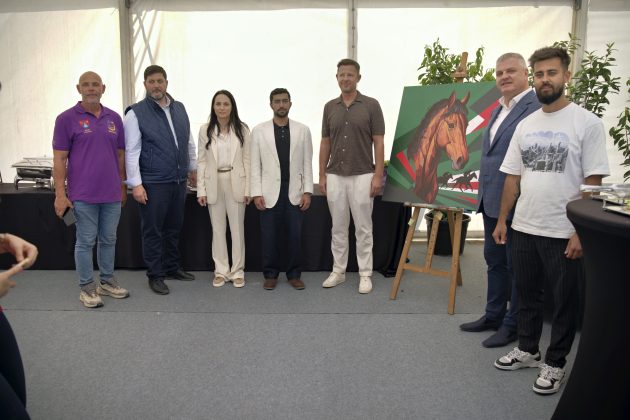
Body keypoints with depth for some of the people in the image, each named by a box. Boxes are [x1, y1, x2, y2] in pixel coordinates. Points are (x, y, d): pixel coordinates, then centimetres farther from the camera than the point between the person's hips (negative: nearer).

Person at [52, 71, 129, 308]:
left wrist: (122, 186, 12)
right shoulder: (67, 119, -4)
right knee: (85, 242, 5)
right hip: (83, 195, -4)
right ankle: (87, 288, 17)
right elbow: (59, 159, -6)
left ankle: (107, 282, 27)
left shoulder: (114, 118, 8)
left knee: (109, 240, 13)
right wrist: (60, 194, -11)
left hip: (112, 194, 4)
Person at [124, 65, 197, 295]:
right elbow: (131, 151, -10)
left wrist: (192, 168, 19)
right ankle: (155, 275, 17)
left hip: (179, 181, 5)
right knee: (153, 231, 4)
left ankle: (172, 268, 31)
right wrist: (136, 184, -14)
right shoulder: (136, 113, -7)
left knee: (174, 228, 16)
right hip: (153, 184, -5)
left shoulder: (179, 108, 9)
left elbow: (189, 142, 18)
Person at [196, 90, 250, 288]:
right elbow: (202, 161, 2)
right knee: (218, 229, 9)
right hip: (214, 184, 1)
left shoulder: (242, 129, -1)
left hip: (236, 183, -1)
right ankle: (221, 271, 19)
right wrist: (201, 190, -3)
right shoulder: (205, 130, 2)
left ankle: (237, 271, 16)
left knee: (237, 228, 6)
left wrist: (248, 188, -5)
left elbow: (247, 160, 0)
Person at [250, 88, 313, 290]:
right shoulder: (258, 131, 2)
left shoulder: (302, 130, 5)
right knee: (270, 236, 5)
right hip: (270, 193, -1)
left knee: (295, 235, 5)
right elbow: (255, 165, 1)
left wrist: (307, 191, -3)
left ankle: (294, 274, 18)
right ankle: (270, 274, 19)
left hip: (295, 192, 1)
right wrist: (257, 193, -6)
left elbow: (307, 163, 4)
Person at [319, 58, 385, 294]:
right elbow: (325, 143, 10)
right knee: (338, 228, 10)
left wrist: (378, 175, -12)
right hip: (335, 176, 4)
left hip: (362, 176, -3)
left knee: (363, 229, 3)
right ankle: (338, 271, 21)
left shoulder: (371, 105, -4)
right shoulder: (330, 107, 7)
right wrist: (322, 175, 4)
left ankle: (365, 275, 13)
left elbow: (379, 143, -5)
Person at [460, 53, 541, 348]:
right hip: (491, 201, 9)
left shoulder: (536, 107, -14)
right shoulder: (499, 109, 15)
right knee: (494, 260, 18)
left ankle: (512, 325, 20)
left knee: (516, 265, 6)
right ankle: (494, 315, 33)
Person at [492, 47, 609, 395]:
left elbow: (592, 183, -12)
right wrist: (502, 220, 9)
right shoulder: (525, 125, 7)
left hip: (563, 233, -5)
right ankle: (527, 350, 35)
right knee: (527, 295, 18)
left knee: (564, 301, 9)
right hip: (523, 228, 5)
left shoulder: (586, 123, -9)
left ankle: (555, 363, 25)